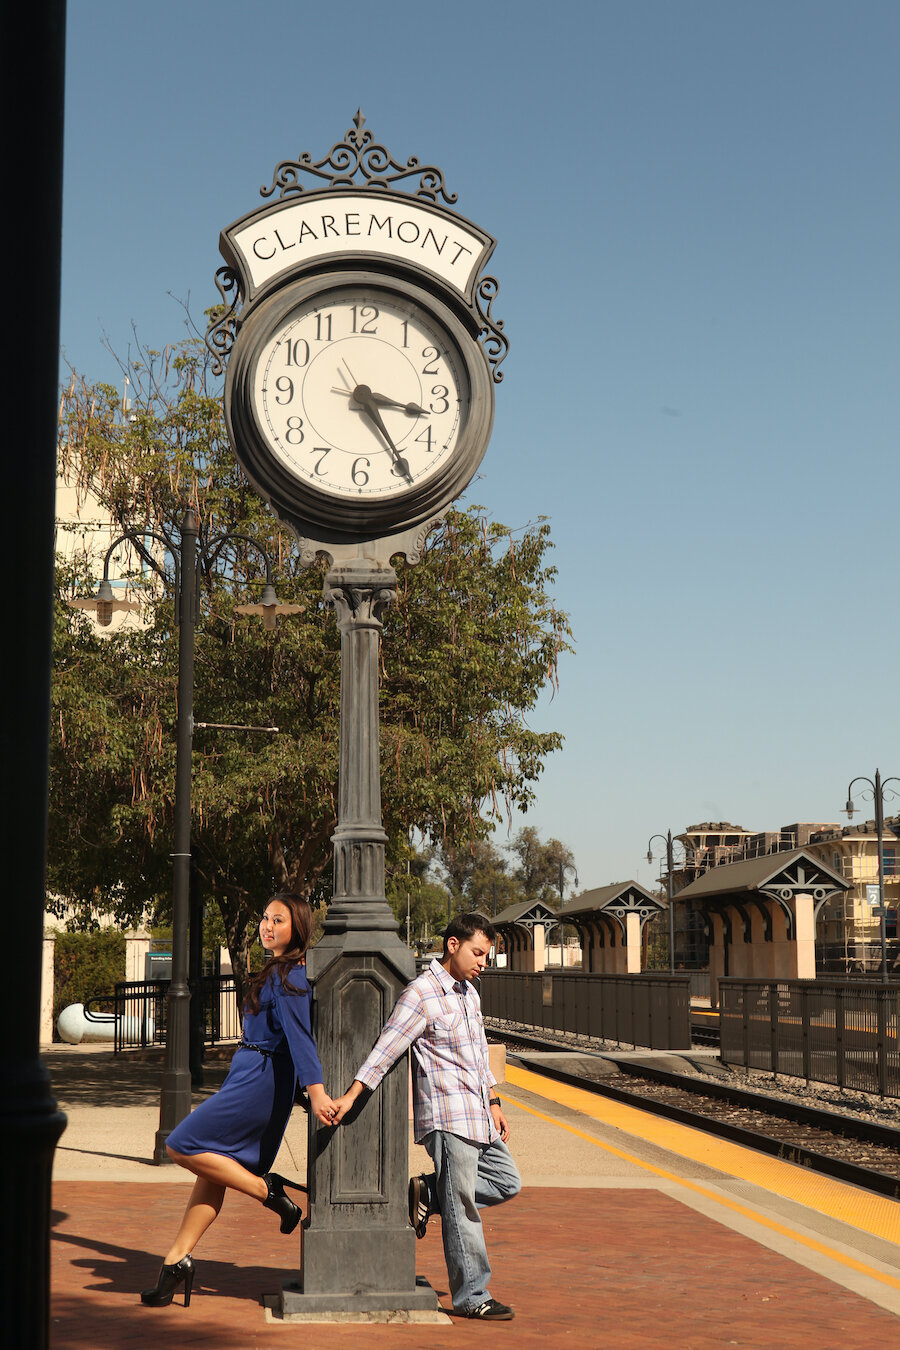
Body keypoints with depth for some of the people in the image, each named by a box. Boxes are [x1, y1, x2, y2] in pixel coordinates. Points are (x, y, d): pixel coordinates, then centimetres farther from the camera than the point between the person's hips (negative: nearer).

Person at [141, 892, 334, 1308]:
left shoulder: (287, 976, -14)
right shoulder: (279, 970, 15)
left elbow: (300, 1036, -25)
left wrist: (316, 1093, -32)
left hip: (260, 1081, -10)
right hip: (251, 1076, 10)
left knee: (183, 1146, -9)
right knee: (213, 1168, 9)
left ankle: (267, 1189, -4)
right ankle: (177, 1259, 11)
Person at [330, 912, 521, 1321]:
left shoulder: (469, 993, 16)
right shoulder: (422, 993, -12)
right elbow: (385, 1049, -17)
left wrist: (494, 1103, 21)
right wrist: (351, 1095, -22)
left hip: (477, 1116, 9)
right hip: (447, 1117, -9)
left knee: (506, 1182, 13)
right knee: (461, 1209, -4)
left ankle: (425, 1194, 17)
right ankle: (470, 1297, 5)